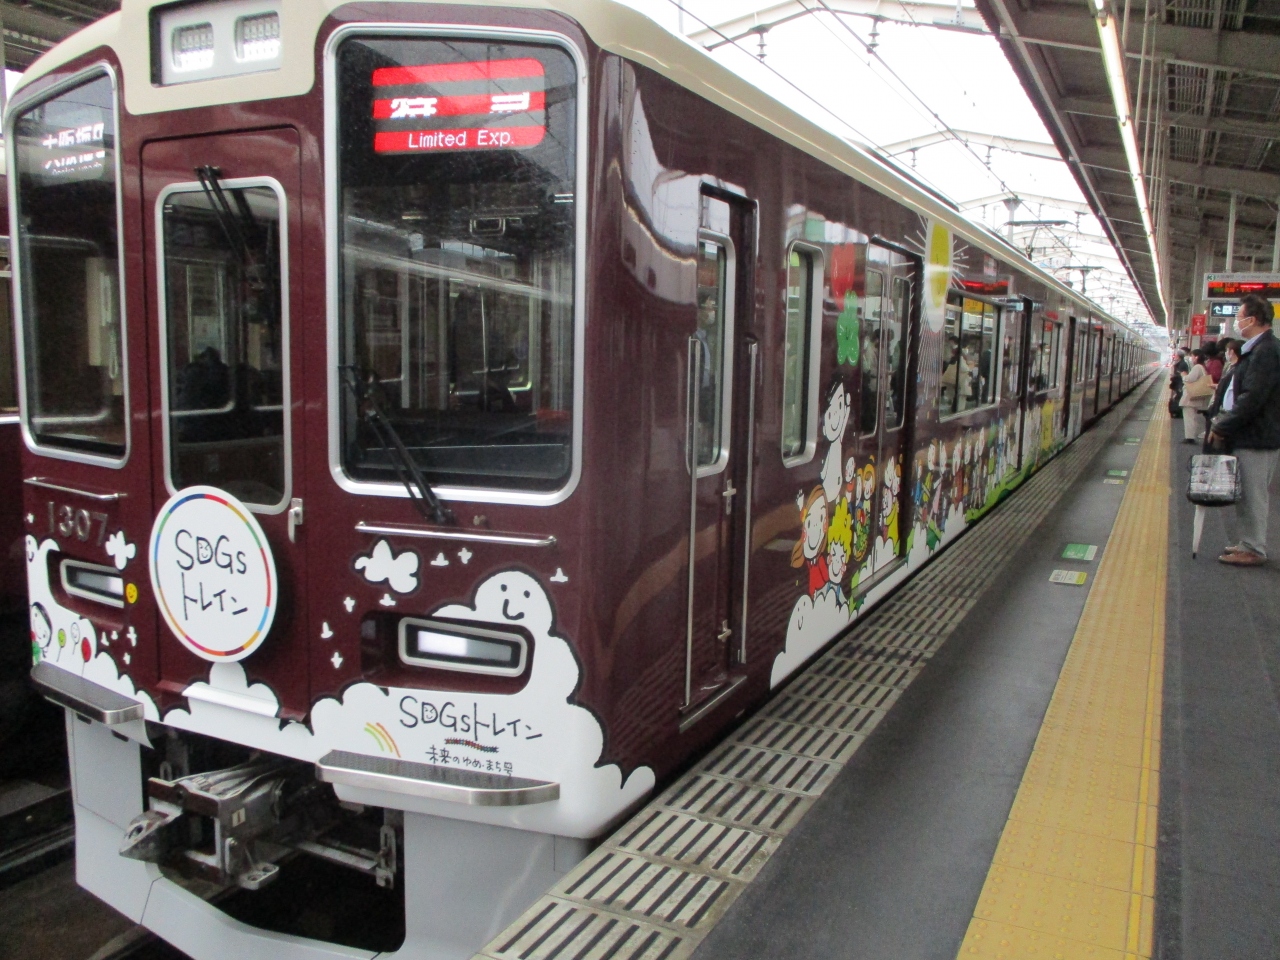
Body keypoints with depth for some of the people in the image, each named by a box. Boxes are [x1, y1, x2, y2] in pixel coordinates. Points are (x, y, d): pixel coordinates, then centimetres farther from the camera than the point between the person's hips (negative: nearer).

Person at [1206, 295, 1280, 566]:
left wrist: (1222, 428, -16)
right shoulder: (1257, 350, 13)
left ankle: (1253, 551, 6)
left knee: (1253, 496, -2)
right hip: (1249, 435, 10)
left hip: (1256, 439, -10)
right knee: (1248, 495, 16)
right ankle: (1249, 544, 25)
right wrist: (1223, 421, 11)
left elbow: (1252, 399, -24)